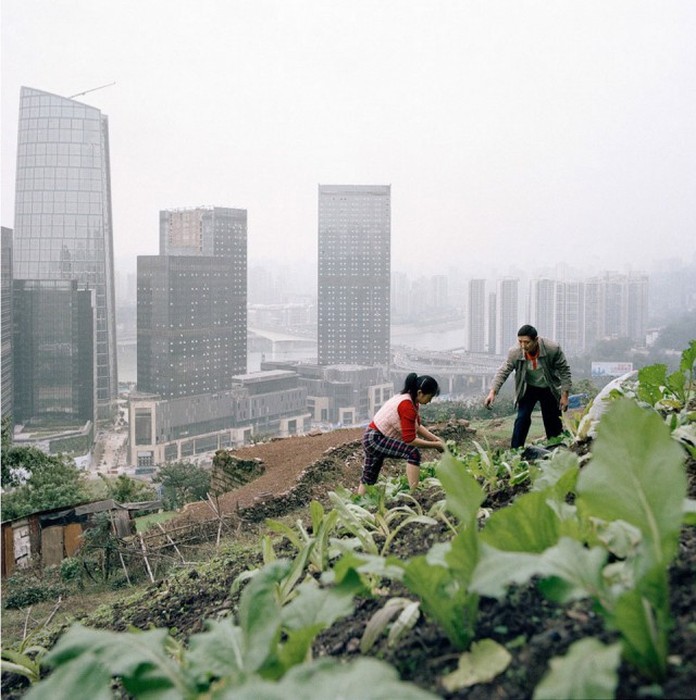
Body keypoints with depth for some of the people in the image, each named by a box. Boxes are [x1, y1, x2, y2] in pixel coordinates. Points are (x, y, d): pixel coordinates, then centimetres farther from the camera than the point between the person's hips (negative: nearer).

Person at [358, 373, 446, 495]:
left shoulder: (408, 398, 1)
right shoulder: (407, 405, -27)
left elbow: (417, 426, 9)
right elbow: (409, 439, -27)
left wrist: (436, 439, 0)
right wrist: (435, 445, -19)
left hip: (372, 437, 11)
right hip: (375, 439, -11)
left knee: (368, 478, 21)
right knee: (413, 453, -23)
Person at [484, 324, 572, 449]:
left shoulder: (553, 348, -27)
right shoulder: (514, 352, -25)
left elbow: (564, 371, -15)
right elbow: (503, 372, -16)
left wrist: (564, 395, -15)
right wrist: (492, 392, -28)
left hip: (549, 389, 0)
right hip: (528, 389, 0)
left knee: (554, 424, 6)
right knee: (522, 419, -15)